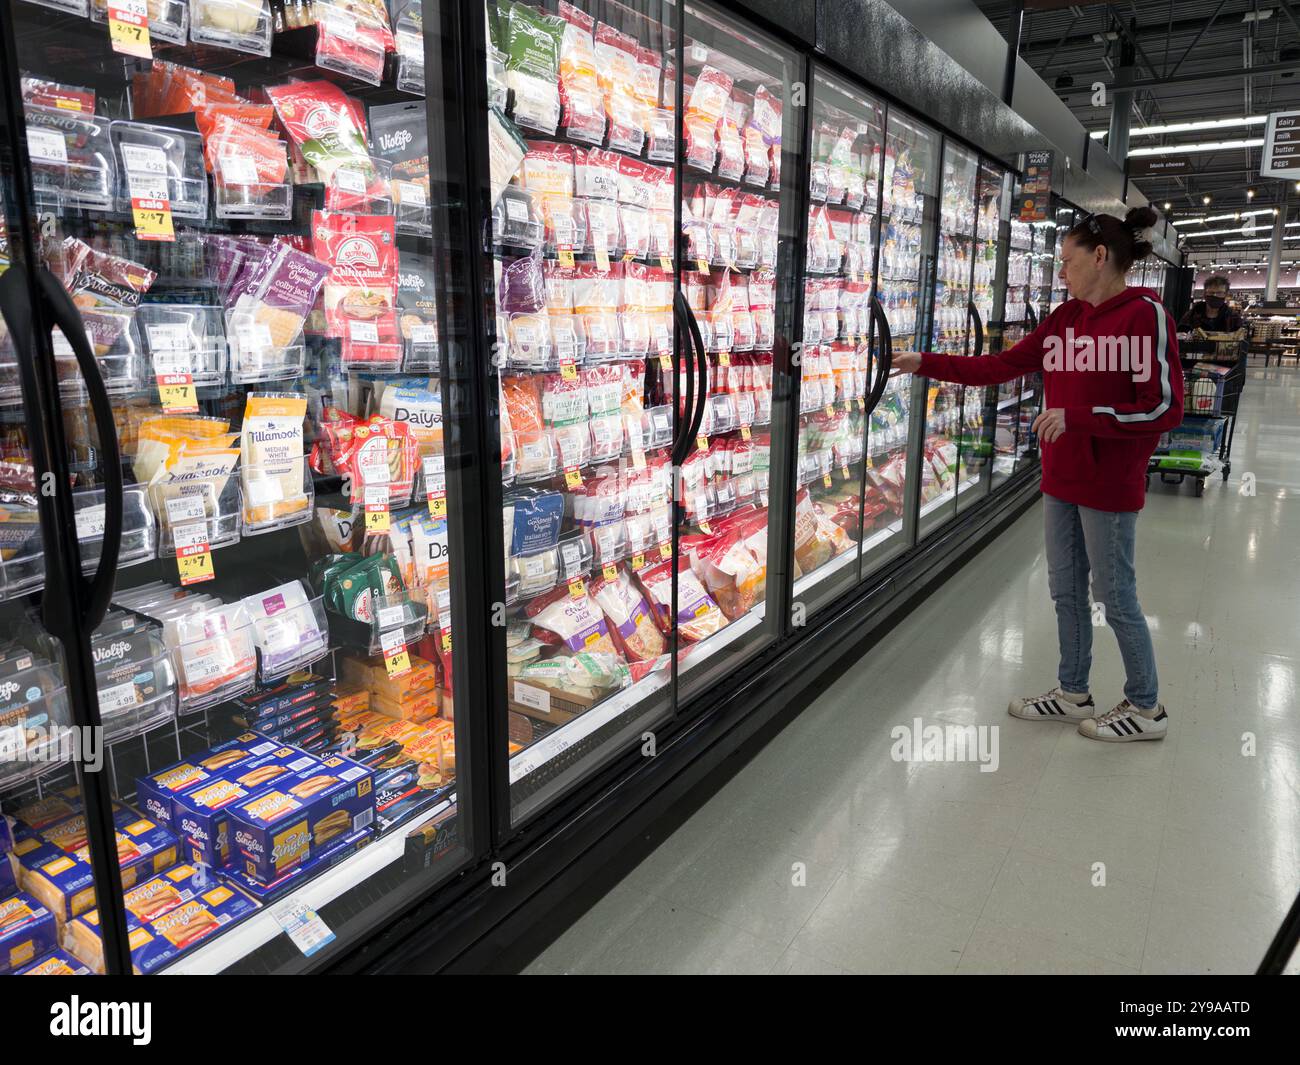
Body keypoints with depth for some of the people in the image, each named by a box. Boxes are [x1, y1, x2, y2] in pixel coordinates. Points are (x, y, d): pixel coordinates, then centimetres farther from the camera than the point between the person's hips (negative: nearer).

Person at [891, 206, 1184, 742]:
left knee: (1115, 596, 4)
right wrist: (925, 364, 5)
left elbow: (1163, 409, -18)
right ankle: (1073, 693, 31)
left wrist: (1074, 416, -22)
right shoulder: (1064, 318, 8)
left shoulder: (1144, 315, -13)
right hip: (1061, 478, 7)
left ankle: (1146, 707, 23)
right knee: (1066, 589, 15)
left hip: (1109, 486, -7)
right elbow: (1001, 365, 9)